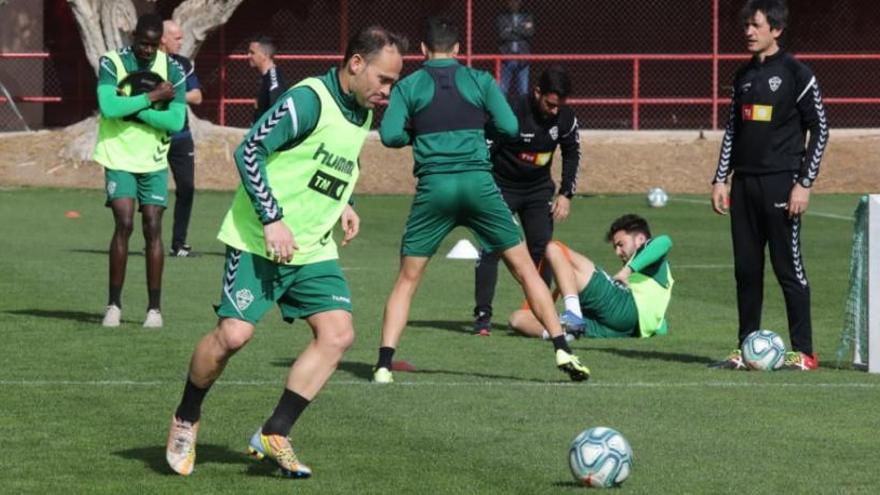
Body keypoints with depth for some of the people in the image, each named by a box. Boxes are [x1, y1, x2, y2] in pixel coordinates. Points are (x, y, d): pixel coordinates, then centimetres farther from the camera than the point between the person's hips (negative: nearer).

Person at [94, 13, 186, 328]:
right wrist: (152, 97, -21)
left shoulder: (171, 69, -2)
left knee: (153, 229, -3)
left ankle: (154, 307, 4)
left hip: (153, 161, 2)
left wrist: (135, 109, -18)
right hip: (119, 159, -2)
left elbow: (176, 121, -11)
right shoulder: (112, 63, -8)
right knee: (124, 223, -13)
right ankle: (114, 304, -3)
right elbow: (108, 107, -23)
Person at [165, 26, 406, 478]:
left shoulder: (362, 114, 10)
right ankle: (185, 420, 12)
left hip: (314, 250, 8)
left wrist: (340, 205, 9)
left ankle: (274, 435, -1)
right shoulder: (308, 100, -17)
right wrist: (272, 221, -22)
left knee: (338, 334, -7)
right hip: (260, 242, -8)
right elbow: (248, 151, -18)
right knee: (233, 333, -14)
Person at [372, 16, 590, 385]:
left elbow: (390, 135, -4)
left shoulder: (409, 86, 6)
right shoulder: (480, 81, 8)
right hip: (478, 183, 0)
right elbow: (510, 127, 1)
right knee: (524, 267, 9)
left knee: (407, 281, 10)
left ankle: (384, 364, -2)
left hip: (433, 186, 0)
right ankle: (562, 350, 3)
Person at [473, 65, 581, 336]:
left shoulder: (565, 118, -11)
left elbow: (572, 154, 6)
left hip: (539, 188, 5)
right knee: (492, 248, -12)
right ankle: (483, 315, -9)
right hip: (501, 187, -5)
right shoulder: (511, 112, -27)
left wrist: (565, 194, 0)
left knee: (542, 249, 0)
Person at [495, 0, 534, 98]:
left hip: (523, 59, 2)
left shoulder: (527, 17, 13)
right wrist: (522, 31, -5)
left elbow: (530, 33, -2)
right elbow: (503, 35, -6)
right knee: (502, 90, -6)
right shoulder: (501, 18, 8)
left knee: (523, 91, 2)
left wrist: (512, 29, -6)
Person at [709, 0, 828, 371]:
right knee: (746, 269, 7)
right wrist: (721, 179, 12)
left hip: (780, 183, -6)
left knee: (788, 268, -5)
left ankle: (803, 353, -1)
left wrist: (804, 183, -11)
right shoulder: (743, 76, 14)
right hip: (744, 184, 6)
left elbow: (819, 129, -6)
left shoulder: (796, 74, -5)